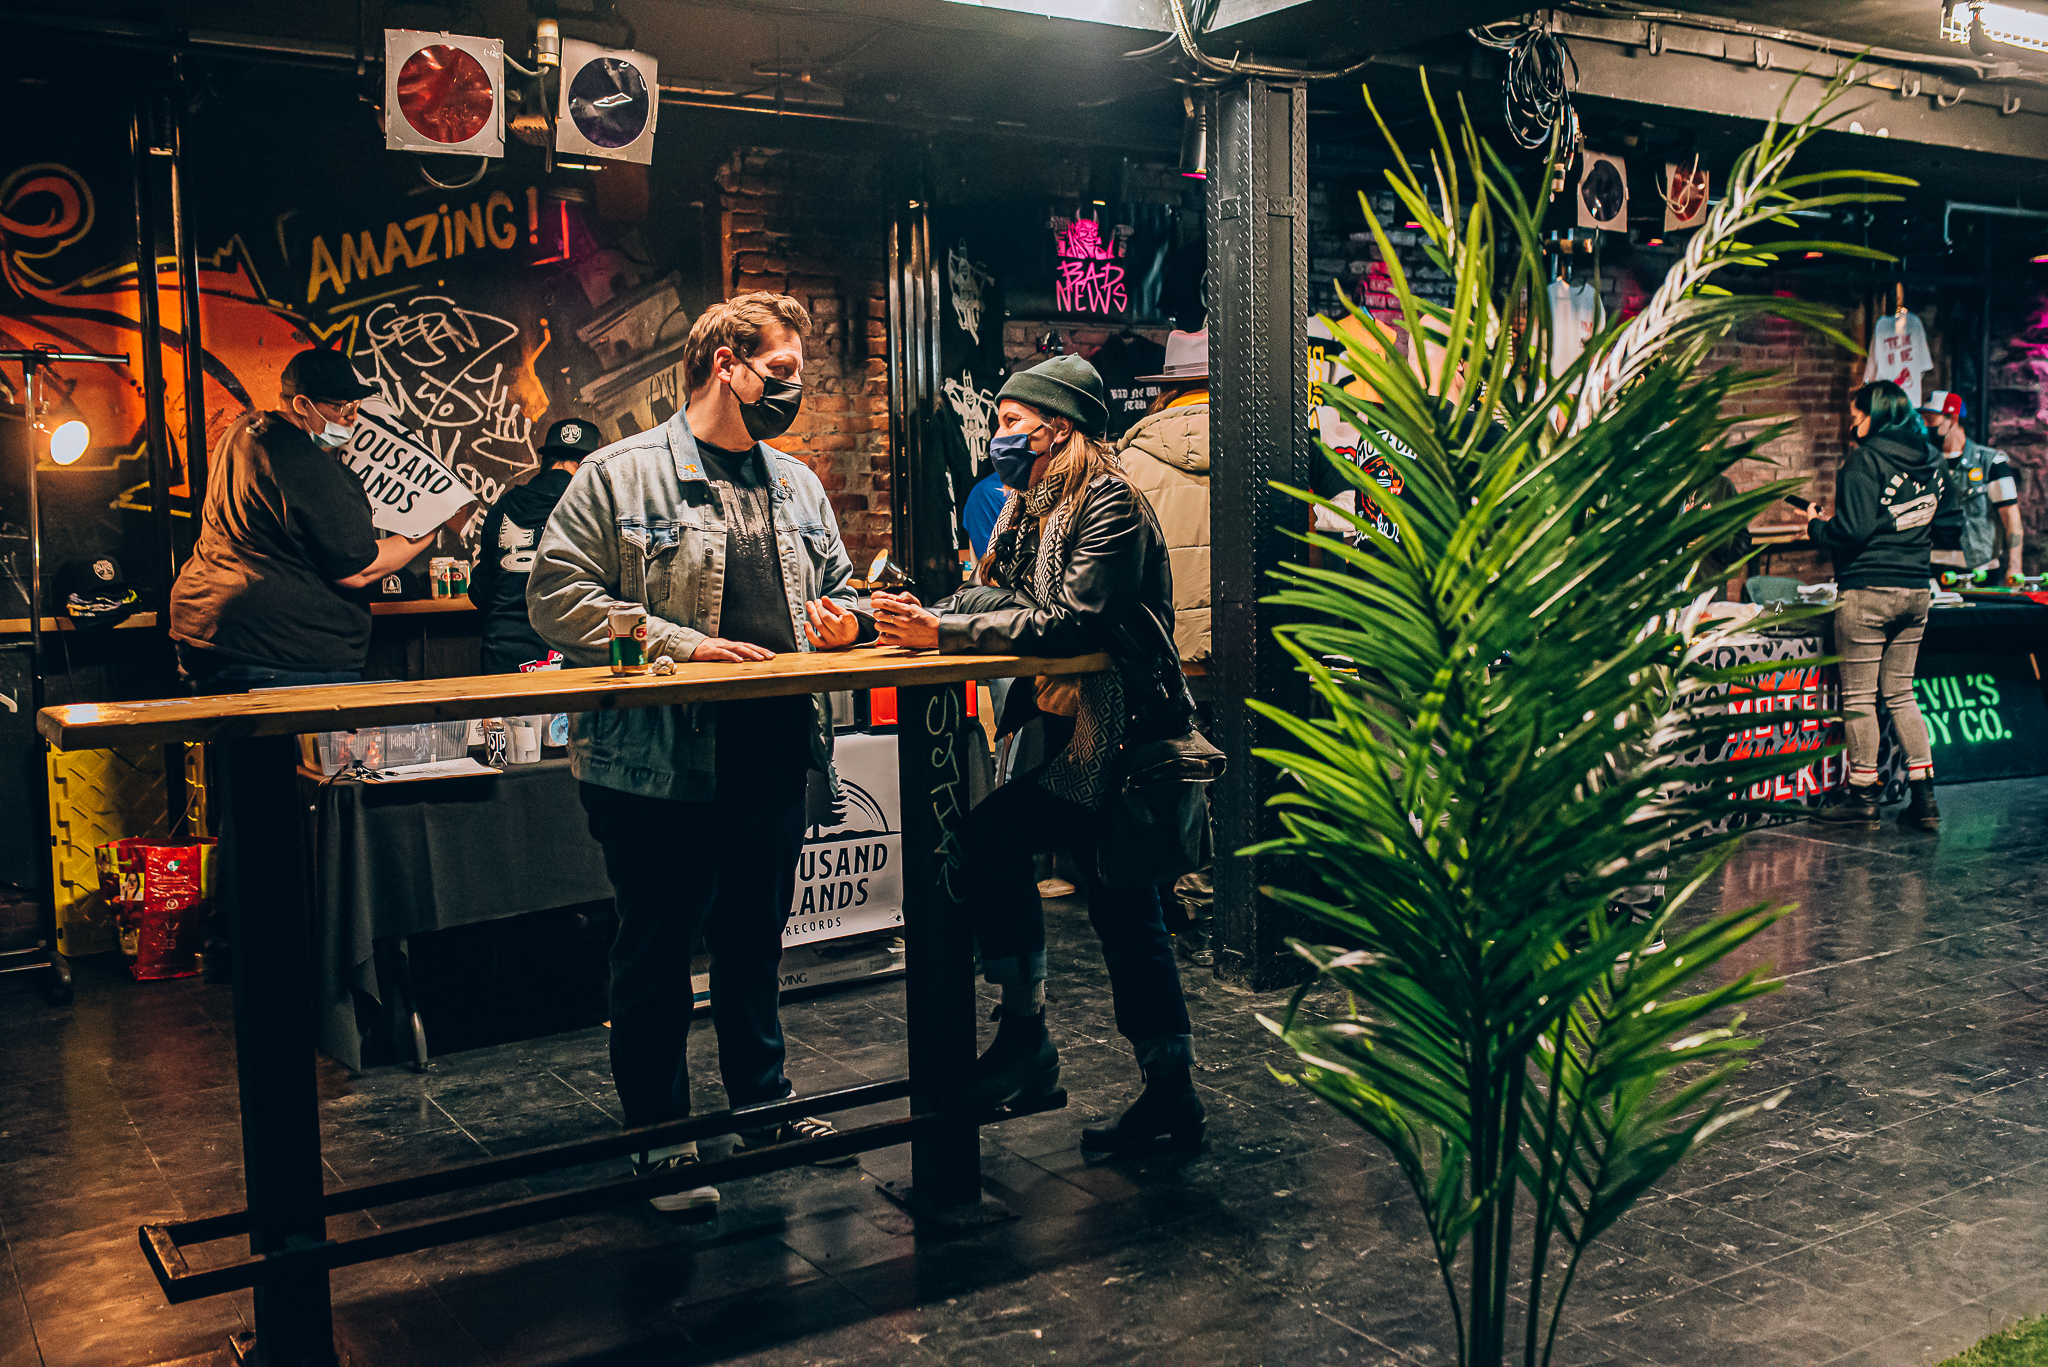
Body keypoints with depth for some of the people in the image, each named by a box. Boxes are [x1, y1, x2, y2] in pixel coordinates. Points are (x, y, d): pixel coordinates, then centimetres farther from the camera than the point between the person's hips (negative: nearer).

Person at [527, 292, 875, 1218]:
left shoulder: (798, 484, 14)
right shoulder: (620, 475, -6)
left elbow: (836, 586, 26)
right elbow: (557, 595, -11)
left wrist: (842, 618, 1)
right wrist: (682, 646, -18)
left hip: (774, 760, 6)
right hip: (660, 766, -6)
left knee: (755, 945, 19)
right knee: (655, 957, 6)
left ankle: (764, 1106, 36)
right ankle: (659, 1142, 19)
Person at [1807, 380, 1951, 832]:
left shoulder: (1867, 460, -12)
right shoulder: (1930, 460, 10)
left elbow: (1854, 529, -18)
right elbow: (1949, 516, 21)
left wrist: (1816, 527, -1)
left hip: (1868, 590, -7)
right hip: (1916, 587, 8)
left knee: (1859, 696, 1)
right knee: (1900, 692, 13)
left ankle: (1863, 796, 6)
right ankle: (1924, 797, 10)